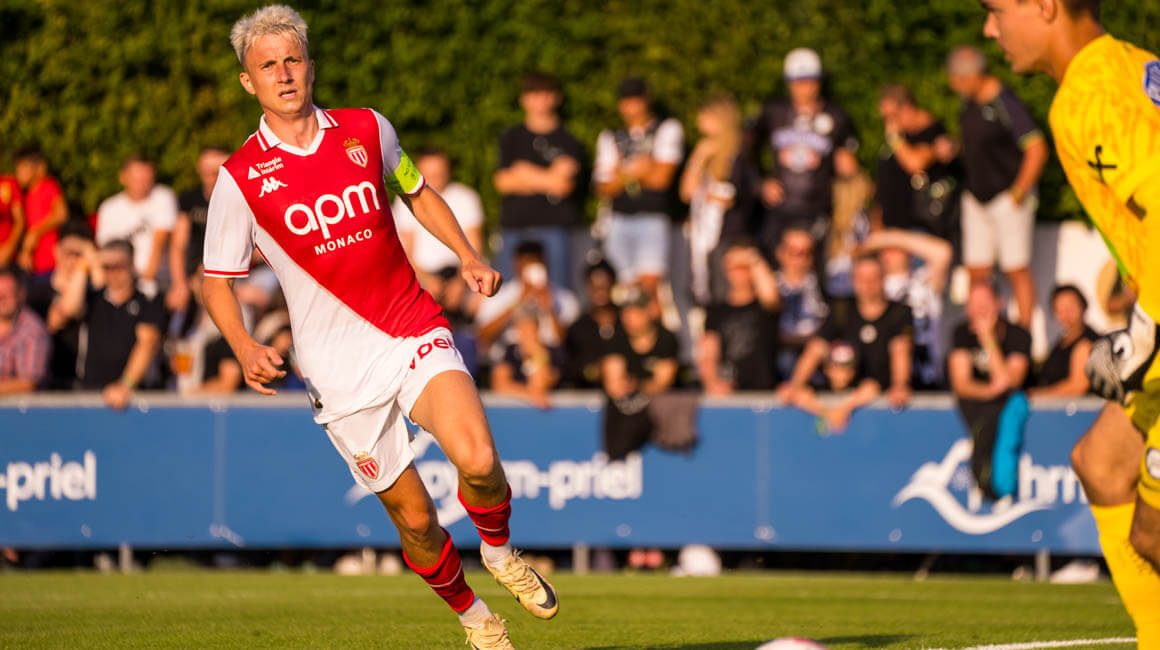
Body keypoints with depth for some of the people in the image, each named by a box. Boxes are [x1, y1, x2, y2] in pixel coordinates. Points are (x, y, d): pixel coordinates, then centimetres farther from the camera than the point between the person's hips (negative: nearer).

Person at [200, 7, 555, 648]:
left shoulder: (367, 130, 3)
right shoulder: (239, 178, -4)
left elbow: (417, 193, 22)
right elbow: (215, 280, 3)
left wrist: (468, 257, 8)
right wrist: (244, 347, -14)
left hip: (416, 336, 1)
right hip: (339, 366, -1)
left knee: (477, 460, -23)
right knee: (414, 519, 0)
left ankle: (500, 550, 8)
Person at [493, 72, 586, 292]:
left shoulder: (568, 141, 5)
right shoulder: (511, 139, 14)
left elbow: (563, 184, -5)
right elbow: (502, 181, 4)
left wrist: (524, 173, 1)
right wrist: (545, 179, -3)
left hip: (555, 226, -2)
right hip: (515, 226, 2)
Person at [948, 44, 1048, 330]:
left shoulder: (1005, 103, -17)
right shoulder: (969, 101, 7)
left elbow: (1037, 148, -18)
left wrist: (1020, 191, -14)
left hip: (1007, 198, -8)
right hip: (976, 198, 8)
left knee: (1016, 270, -5)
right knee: (977, 272, 5)